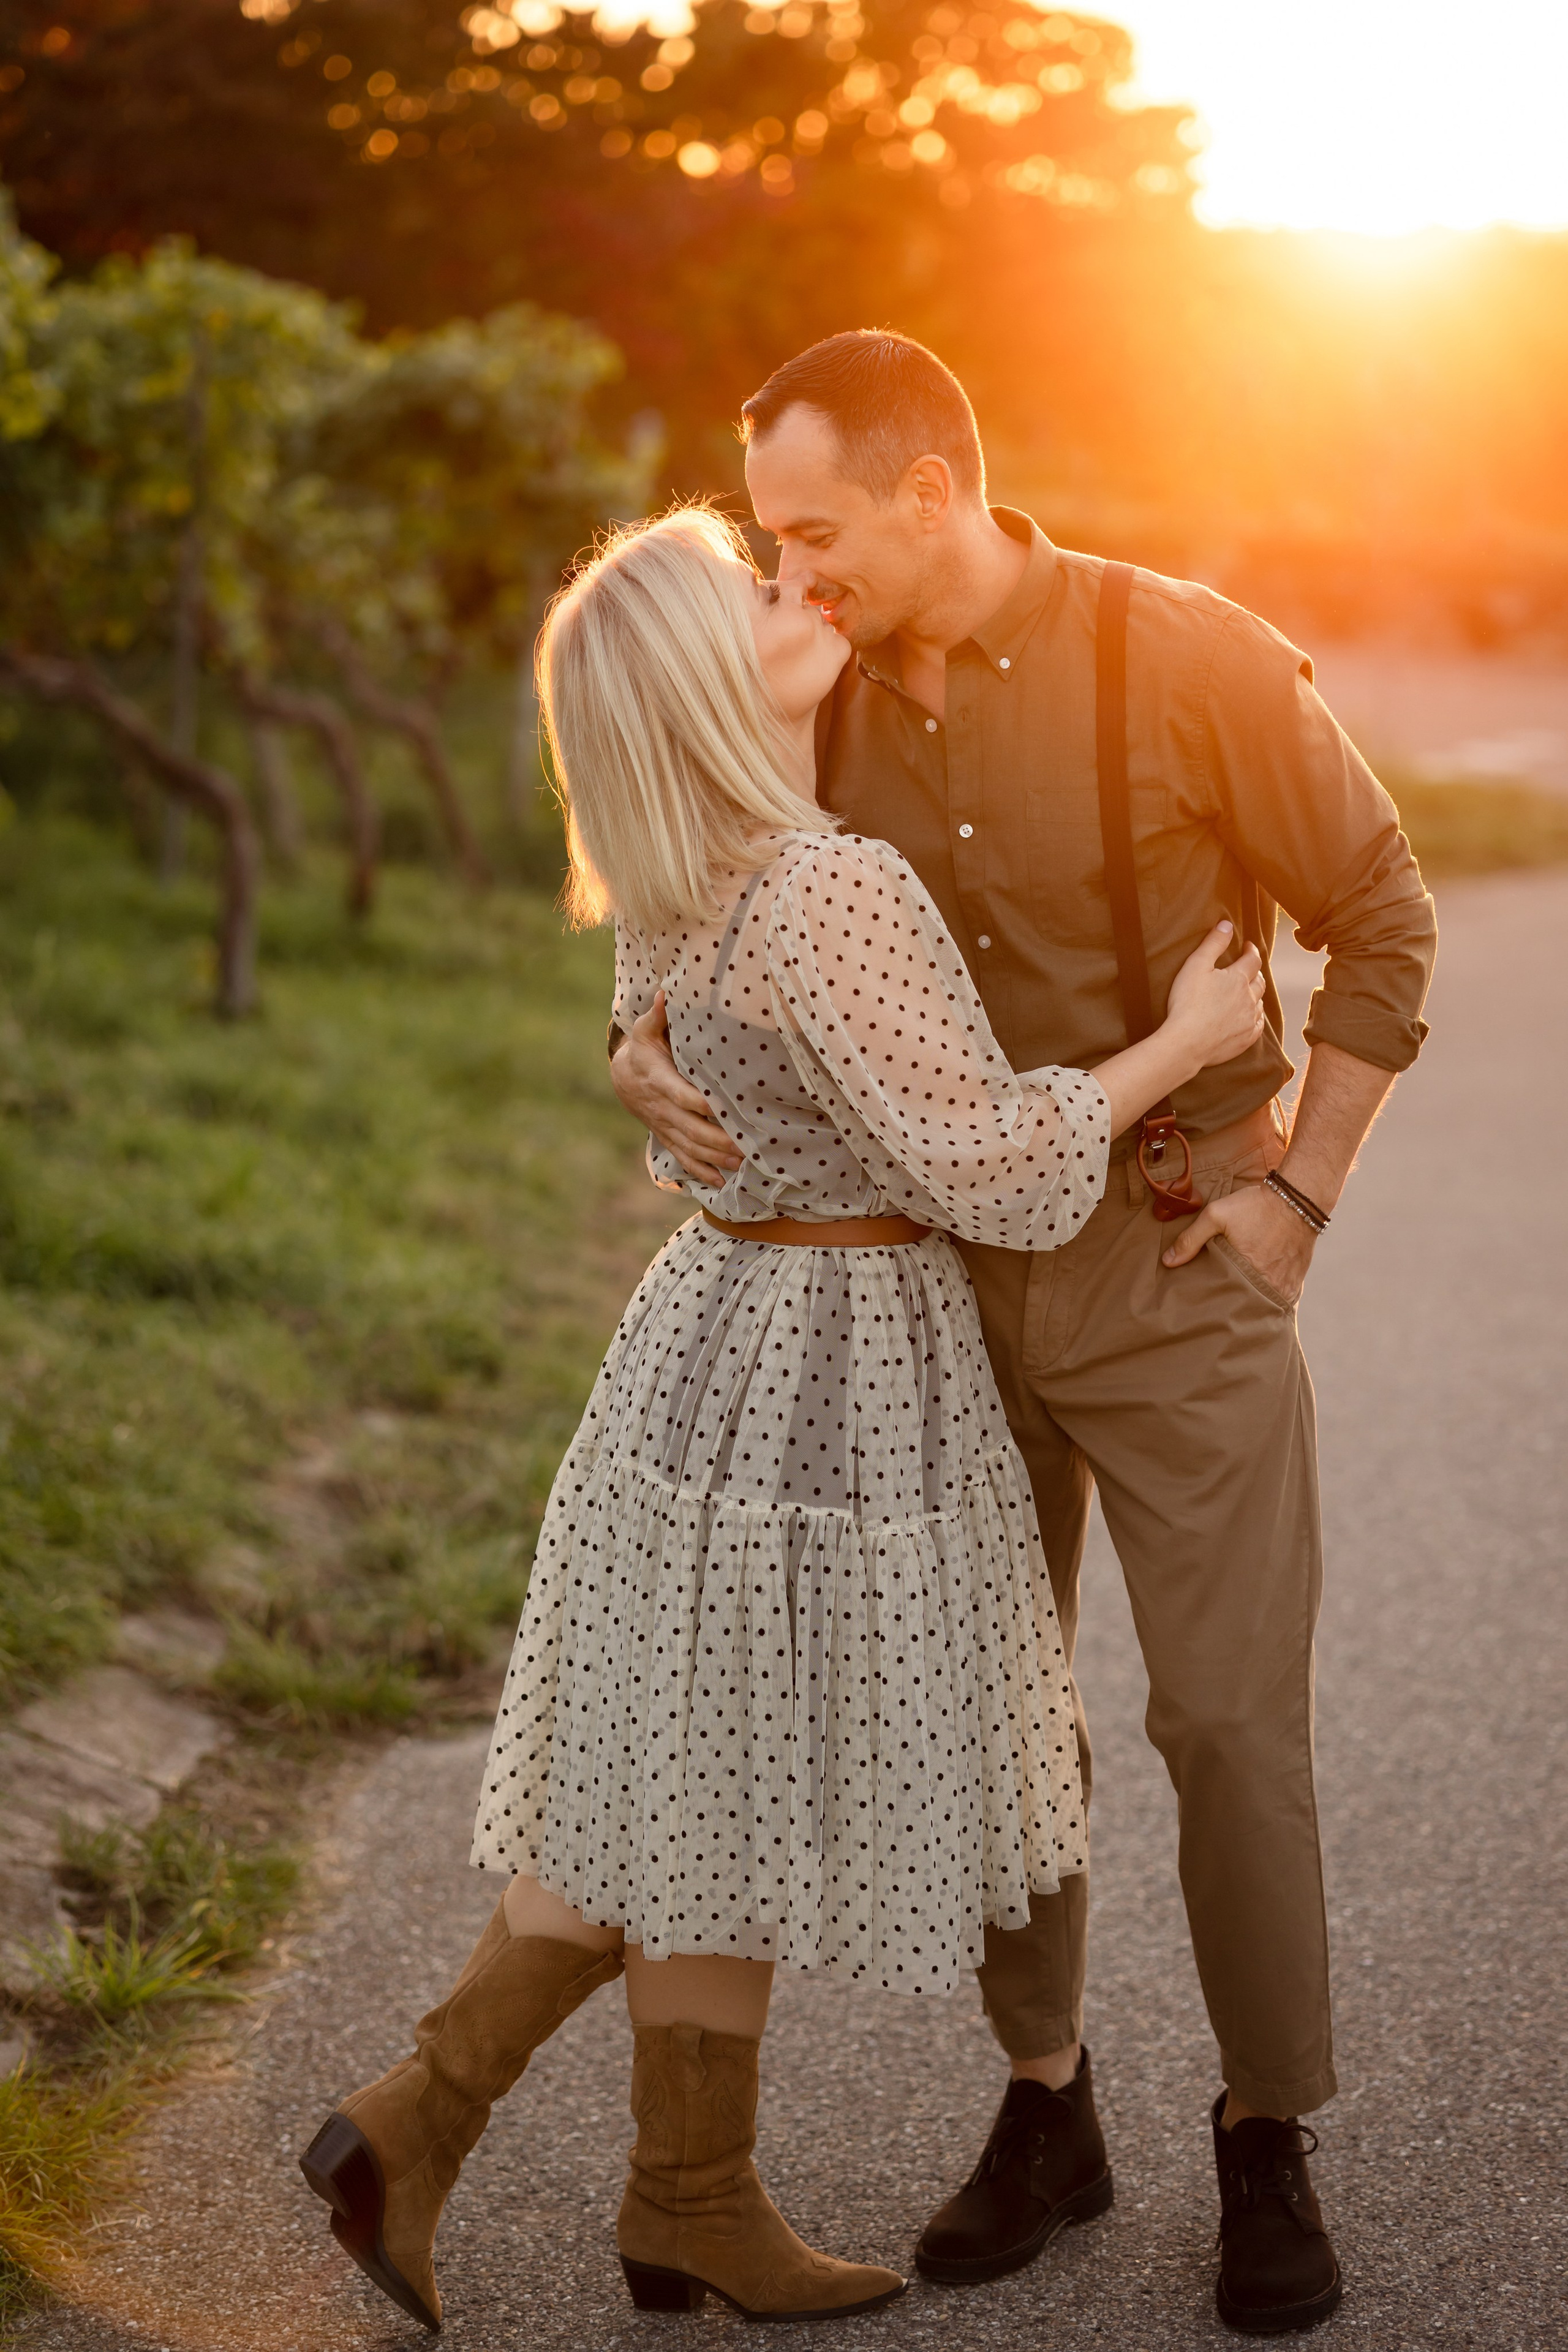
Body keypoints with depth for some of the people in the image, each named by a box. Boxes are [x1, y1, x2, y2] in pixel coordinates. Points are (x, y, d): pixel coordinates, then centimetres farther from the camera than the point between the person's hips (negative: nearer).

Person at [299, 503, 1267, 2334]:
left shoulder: (679, 893, 6)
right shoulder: (830, 897, -23)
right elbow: (984, 1169, -21)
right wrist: (1184, 1044, -8)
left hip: (722, 1324, 9)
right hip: (822, 1373, -9)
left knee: (669, 1777, 17)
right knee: (738, 1794, 6)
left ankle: (418, 2122, 18)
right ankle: (690, 2201, 24)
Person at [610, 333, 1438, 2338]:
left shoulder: (1188, 664, -13)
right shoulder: (834, 709, 1)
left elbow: (1381, 924, -4)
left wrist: (1298, 1191, -9)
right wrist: (647, 1061, -13)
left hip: (1175, 1271, -4)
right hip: (947, 1275, 5)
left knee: (1228, 1719, -3)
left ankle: (1267, 2147, 16)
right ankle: (1045, 2103, 29)